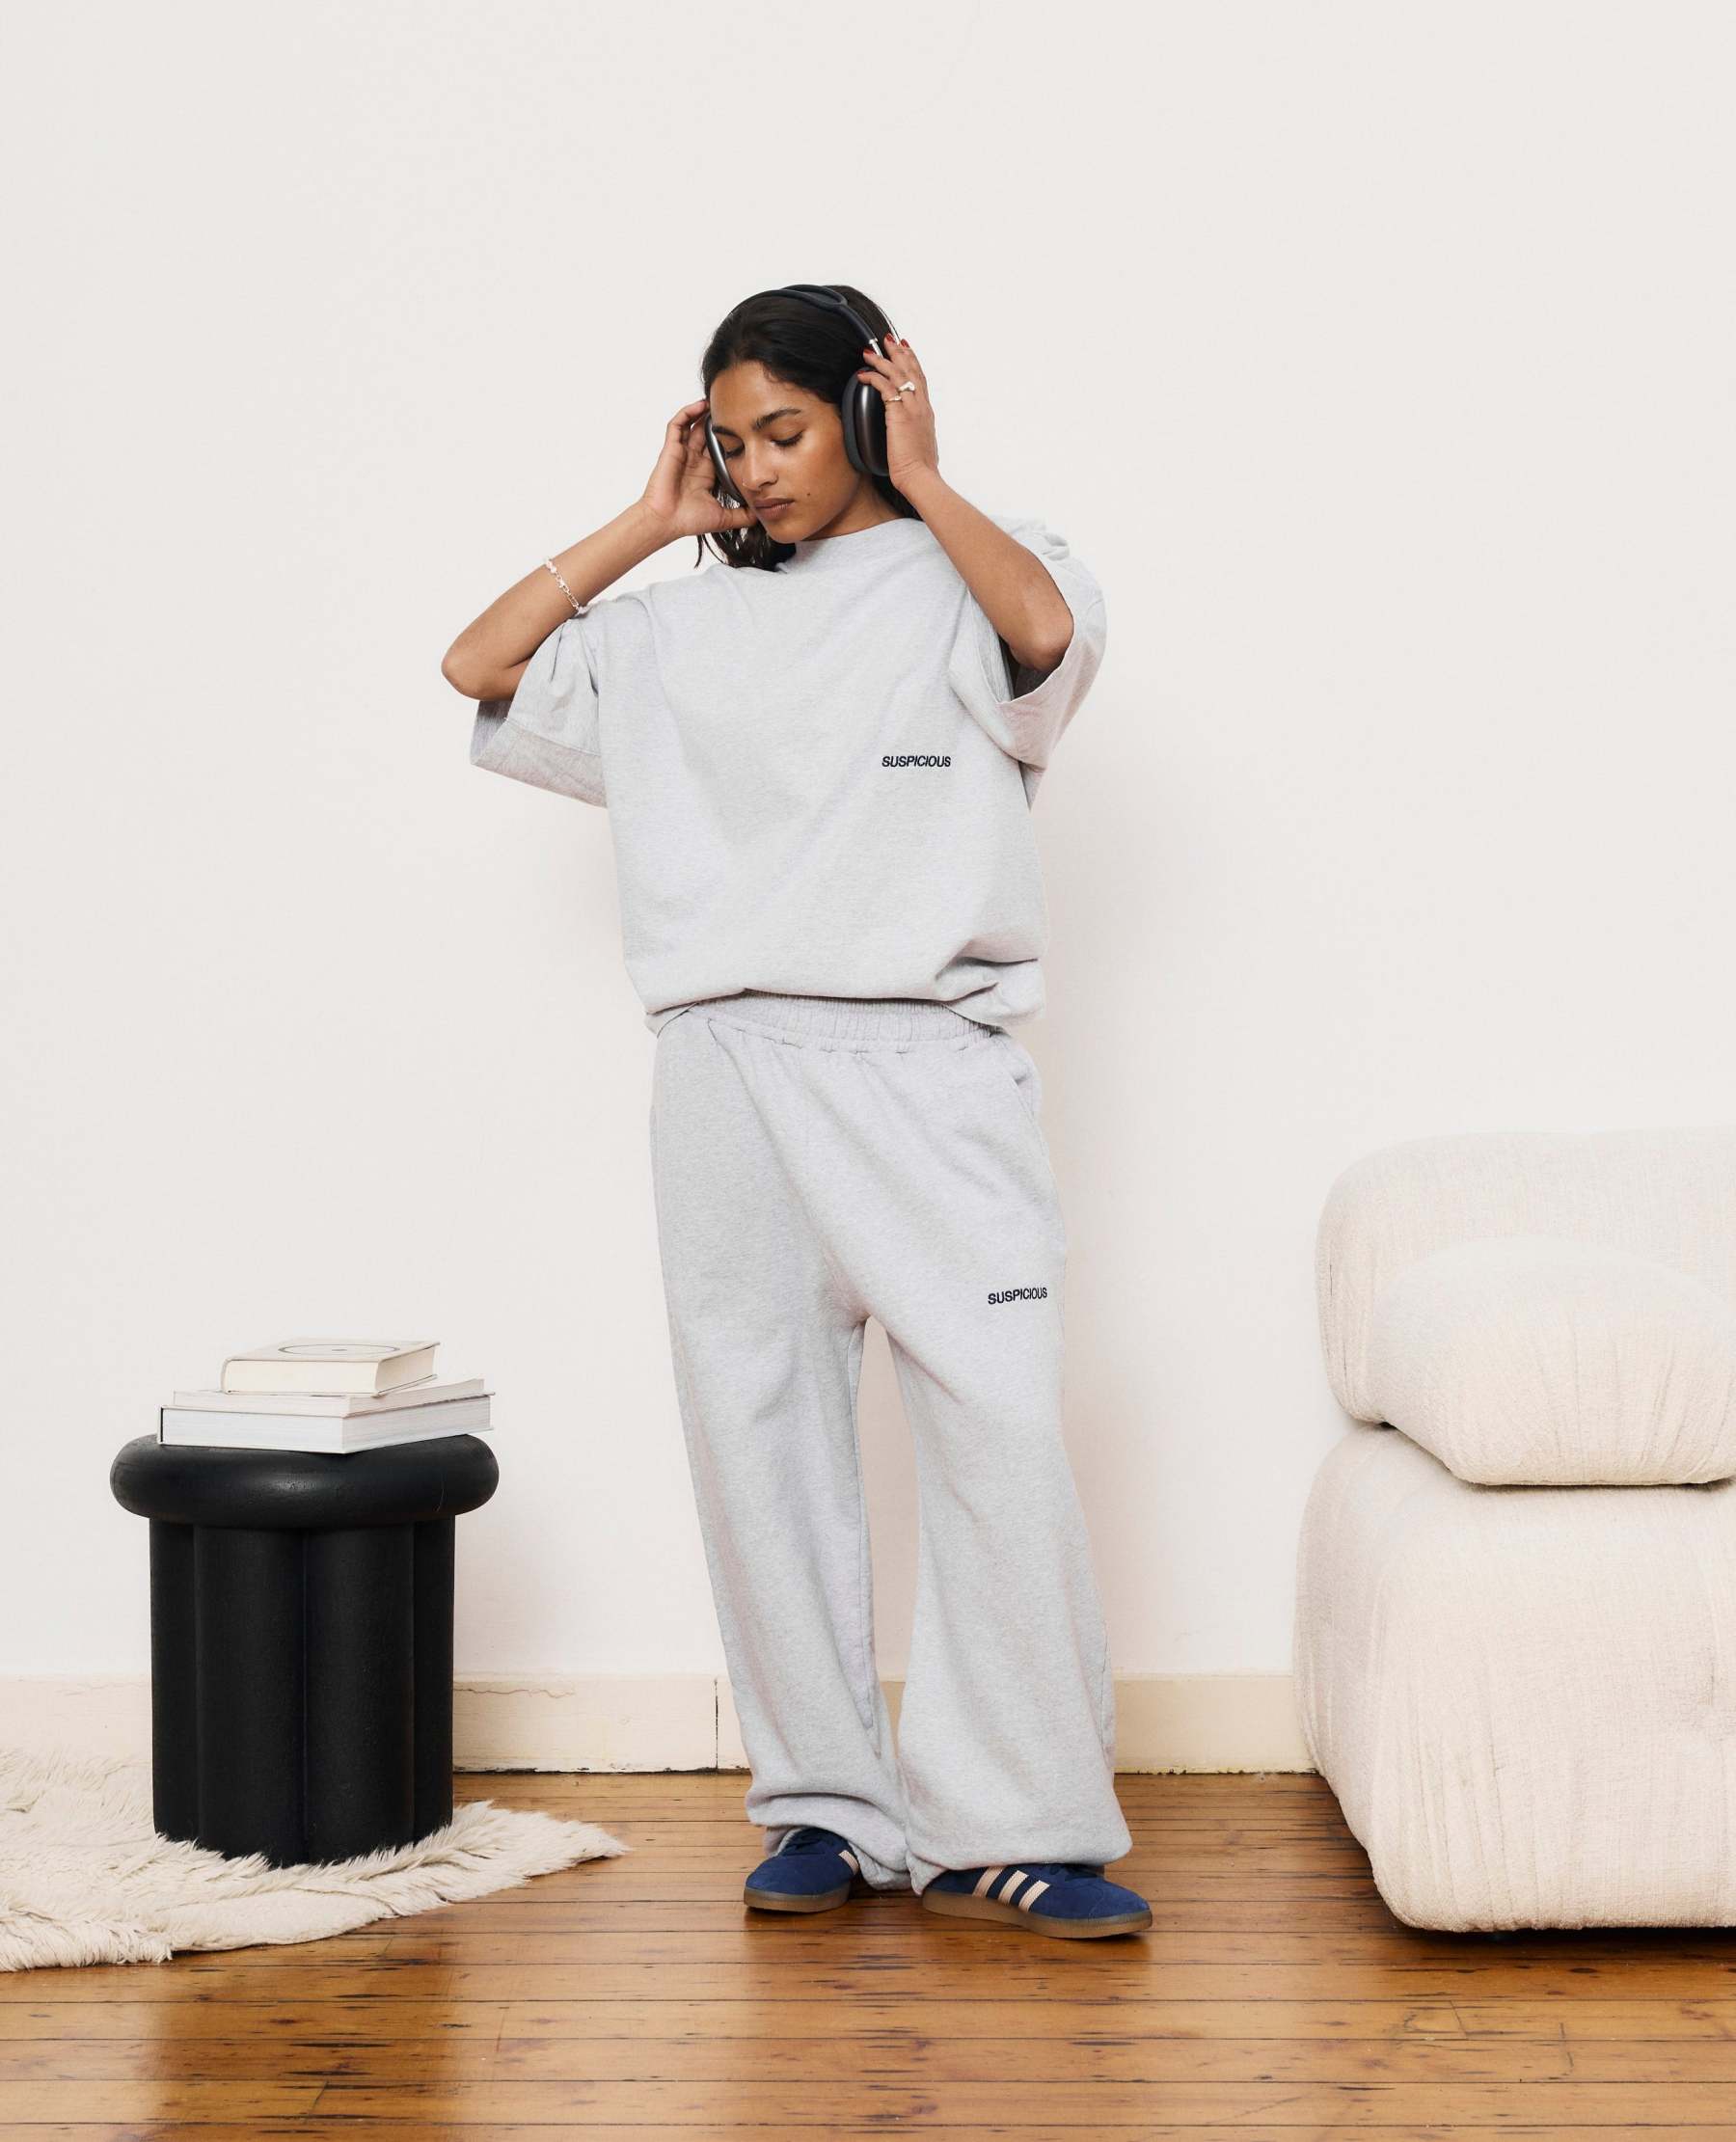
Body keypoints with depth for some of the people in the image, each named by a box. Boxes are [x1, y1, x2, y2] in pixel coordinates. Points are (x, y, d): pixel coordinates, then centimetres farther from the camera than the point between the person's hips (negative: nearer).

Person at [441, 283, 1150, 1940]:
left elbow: (1049, 627, -17)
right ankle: (829, 1807, 14)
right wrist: (650, 523, 14)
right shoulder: (683, 631, 19)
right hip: (727, 1072, 4)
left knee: (1001, 1441, -10)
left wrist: (923, 485, -5)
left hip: (925, 1068, -4)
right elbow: (479, 666, 16)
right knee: (761, 1448, 4)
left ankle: (1002, 1834, -3)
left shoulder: (963, 587, 6)